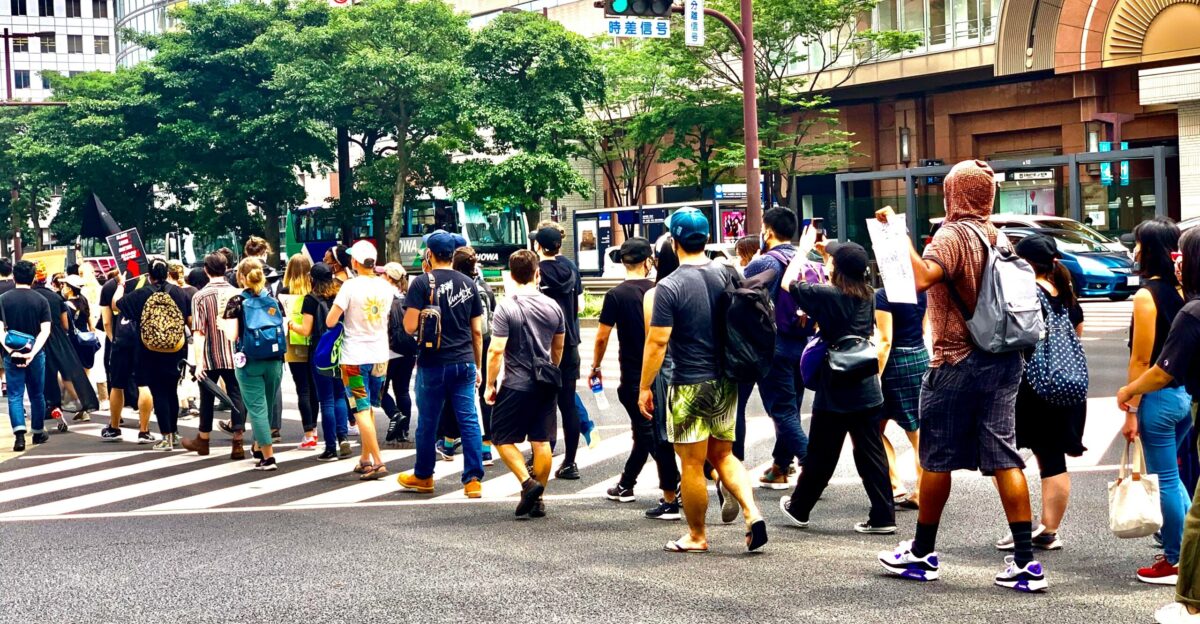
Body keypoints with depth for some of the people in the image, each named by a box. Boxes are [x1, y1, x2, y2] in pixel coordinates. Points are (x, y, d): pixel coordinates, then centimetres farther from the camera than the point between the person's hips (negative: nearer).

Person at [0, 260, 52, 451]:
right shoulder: (41, 300, -2)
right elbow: (45, 331, -11)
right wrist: (32, 352, -17)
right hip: (35, 354, 1)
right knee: (36, 394, 15)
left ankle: (19, 433, -19)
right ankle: (38, 432, 26)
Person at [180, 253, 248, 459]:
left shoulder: (200, 296, -8)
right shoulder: (236, 293, -2)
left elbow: (198, 332, -12)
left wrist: (198, 362, -13)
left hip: (210, 357, -1)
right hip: (234, 356, 1)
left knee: (207, 397, 14)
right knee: (236, 396, 3)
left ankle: (203, 440, 29)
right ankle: (238, 443, -4)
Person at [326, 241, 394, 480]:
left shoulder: (351, 286, -13)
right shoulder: (385, 287, 3)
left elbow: (330, 322, -12)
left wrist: (342, 313, 7)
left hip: (355, 357, -5)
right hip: (380, 356, 5)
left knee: (362, 409, -3)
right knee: (368, 407, 17)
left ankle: (377, 462, -10)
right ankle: (365, 459, 21)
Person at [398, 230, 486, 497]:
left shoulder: (422, 283, -7)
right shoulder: (468, 283, 7)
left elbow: (410, 327, -11)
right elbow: (477, 330, 10)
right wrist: (477, 366, 17)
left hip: (433, 363, -3)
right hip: (464, 362, 3)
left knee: (427, 422, 9)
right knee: (469, 420, 2)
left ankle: (423, 477, 23)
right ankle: (473, 479, -2)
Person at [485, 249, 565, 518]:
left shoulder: (507, 308, -13)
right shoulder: (553, 307, 4)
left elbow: (496, 351, -16)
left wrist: (490, 385, -6)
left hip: (517, 385, -5)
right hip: (546, 385, 5)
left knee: (503, 438, 6)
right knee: (541, 441, 9)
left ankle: (528, 483, -10)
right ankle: (538, 499, 13)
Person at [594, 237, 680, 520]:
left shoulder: (616, 295, -9)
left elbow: (602, 337, -8)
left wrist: (595, 367, 7)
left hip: (634, 375, -4)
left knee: (652, 433, -3)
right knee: (647, 430, 15)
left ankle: (670, 500, -8)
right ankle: (626, 484, 27)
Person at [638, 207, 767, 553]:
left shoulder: (669, 287, -14)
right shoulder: (727, 275, 2)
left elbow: (657, 341, -16)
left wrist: (645, 387, -8)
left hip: (690, 385, -6)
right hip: (726, 381, 6)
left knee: (692, 463, 6)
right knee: (723, 454, 19)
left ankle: (696, 536, 16)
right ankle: (752, 514, 1)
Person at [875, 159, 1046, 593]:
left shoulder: (952, 236, -12)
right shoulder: (999, 237, 10)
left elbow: (922, 277, -30)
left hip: (958, 361, -7)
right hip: (1003, 360, 7)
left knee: (937, 457, 6)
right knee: (1003, 455, 4)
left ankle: (922, 553, 17)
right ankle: (1025, 561, 0)